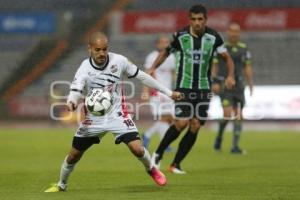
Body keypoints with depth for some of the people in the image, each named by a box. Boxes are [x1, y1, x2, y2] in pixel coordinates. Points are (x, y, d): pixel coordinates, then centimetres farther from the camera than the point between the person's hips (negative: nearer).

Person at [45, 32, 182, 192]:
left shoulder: (119, 61, -14)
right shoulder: (85, 68, -18)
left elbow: (141, 76, -2)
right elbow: (75, 90, -30)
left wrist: (167, 92, 3)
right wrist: (71, 102, -56)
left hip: (117, 114, 0)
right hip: (94, 118, 0)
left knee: (137, 149, -17)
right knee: (74, 155, 6)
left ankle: (151, 169, 17)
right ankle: (61, 185, 33)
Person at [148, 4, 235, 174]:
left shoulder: (213, 37, -4)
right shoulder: (180, 36, -6)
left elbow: (228, 58, 5)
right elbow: (166, 52, 10)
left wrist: (231, 75, -13)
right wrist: (154, 67, -5)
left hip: (204, 88, 2)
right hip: (184, 87, -2)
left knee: (195, 127, -1)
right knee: (182, 123, -15)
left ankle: (176, 164, 10)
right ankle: (158, 154, 6)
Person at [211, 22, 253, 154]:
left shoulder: (243, 48, 10)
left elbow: (247, 68, 13)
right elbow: (214, 66, 1)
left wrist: (250, 84, 5)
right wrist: (214, 82, -10)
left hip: (238, 86, 4)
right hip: (224, 84, -4)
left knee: (238, 116, -1)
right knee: (228, 113, -16)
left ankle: (235, 146, 3)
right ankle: (219, 137, 10)